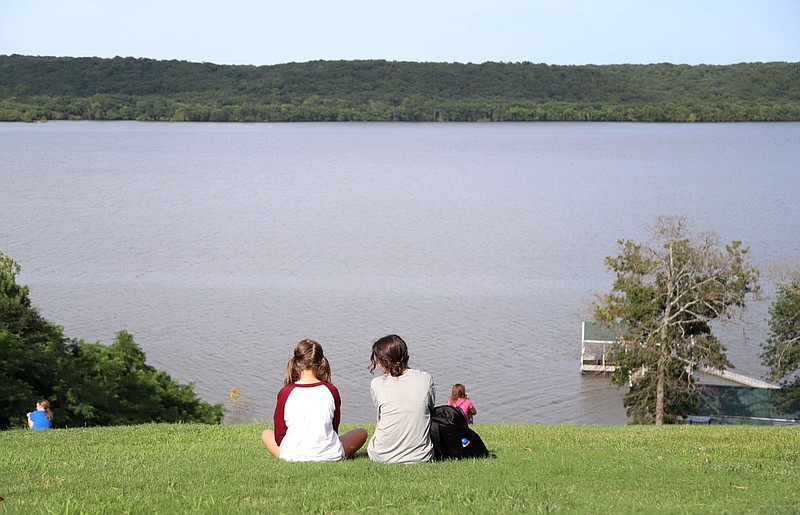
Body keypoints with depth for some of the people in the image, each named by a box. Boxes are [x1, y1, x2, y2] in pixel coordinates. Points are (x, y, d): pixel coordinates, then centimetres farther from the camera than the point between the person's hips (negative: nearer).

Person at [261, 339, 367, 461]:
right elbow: (335, 428, 6)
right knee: (362, 432, 26)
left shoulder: (285, 393, -9)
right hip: (330, 456, 2)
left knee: (266, 434, 29)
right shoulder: (331, 390, -7)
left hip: (293, 456, -2)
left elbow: (279, 437, -2)